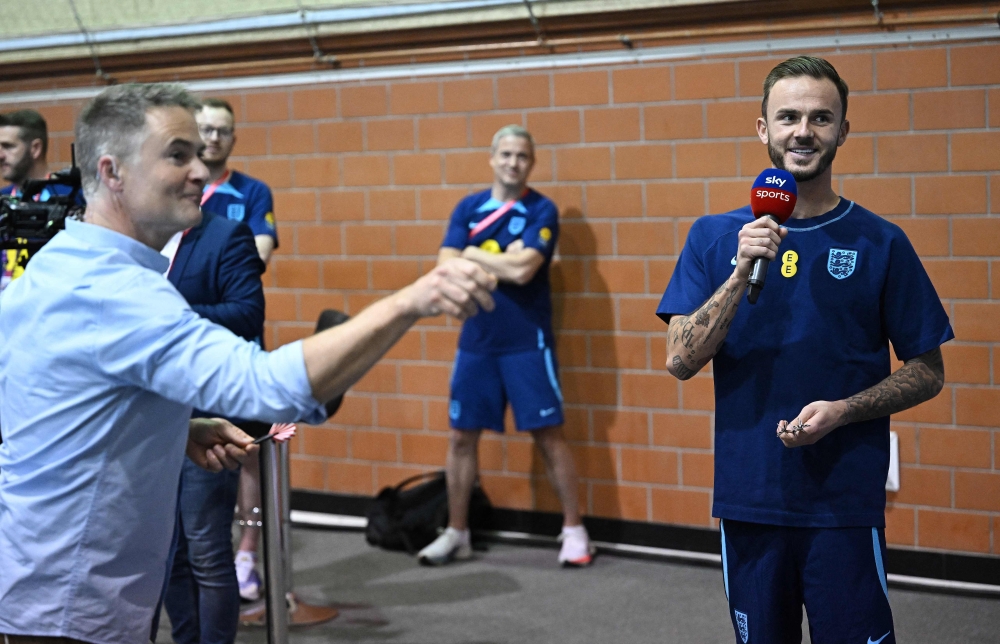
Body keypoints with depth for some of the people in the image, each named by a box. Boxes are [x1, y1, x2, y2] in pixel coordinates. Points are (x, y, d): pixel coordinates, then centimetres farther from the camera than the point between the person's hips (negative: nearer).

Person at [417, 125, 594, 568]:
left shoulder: (541, 211, -5)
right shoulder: (468, 208, 7)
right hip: (476, 340, 4)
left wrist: (473, 254, -6)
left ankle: (574, 530, 10)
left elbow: (522, 270, -18)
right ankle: (456, 534, 20)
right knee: (462, 435, 8)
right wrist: (500, 261, -13)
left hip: (527, 341, -4)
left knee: (547, 434, -1)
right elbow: (446, 268, -3)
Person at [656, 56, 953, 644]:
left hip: (847, 506, -1)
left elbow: (927, 373, 2)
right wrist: (743, 271, -18)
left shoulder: (880, 242, -2)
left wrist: (842, 410, -15)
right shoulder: (716, 237, 2)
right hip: (747, 501, 2)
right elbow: (682, 362, -5)